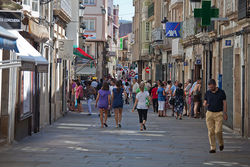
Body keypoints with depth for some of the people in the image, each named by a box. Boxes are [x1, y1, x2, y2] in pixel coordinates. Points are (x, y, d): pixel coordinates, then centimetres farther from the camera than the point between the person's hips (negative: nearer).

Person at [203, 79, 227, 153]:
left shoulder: (221, 92, -2)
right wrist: (205, 105, -17)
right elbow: (204, 103, 8)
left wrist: (225, 114, -4)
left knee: (218, 131, -10)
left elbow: (224, 103, 1)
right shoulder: (207, 93, 4)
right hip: (209, 113, 2)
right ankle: (213, 148, 5)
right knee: (211, 132, -1)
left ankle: (221, 143, 18)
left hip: (219, 114, -2)